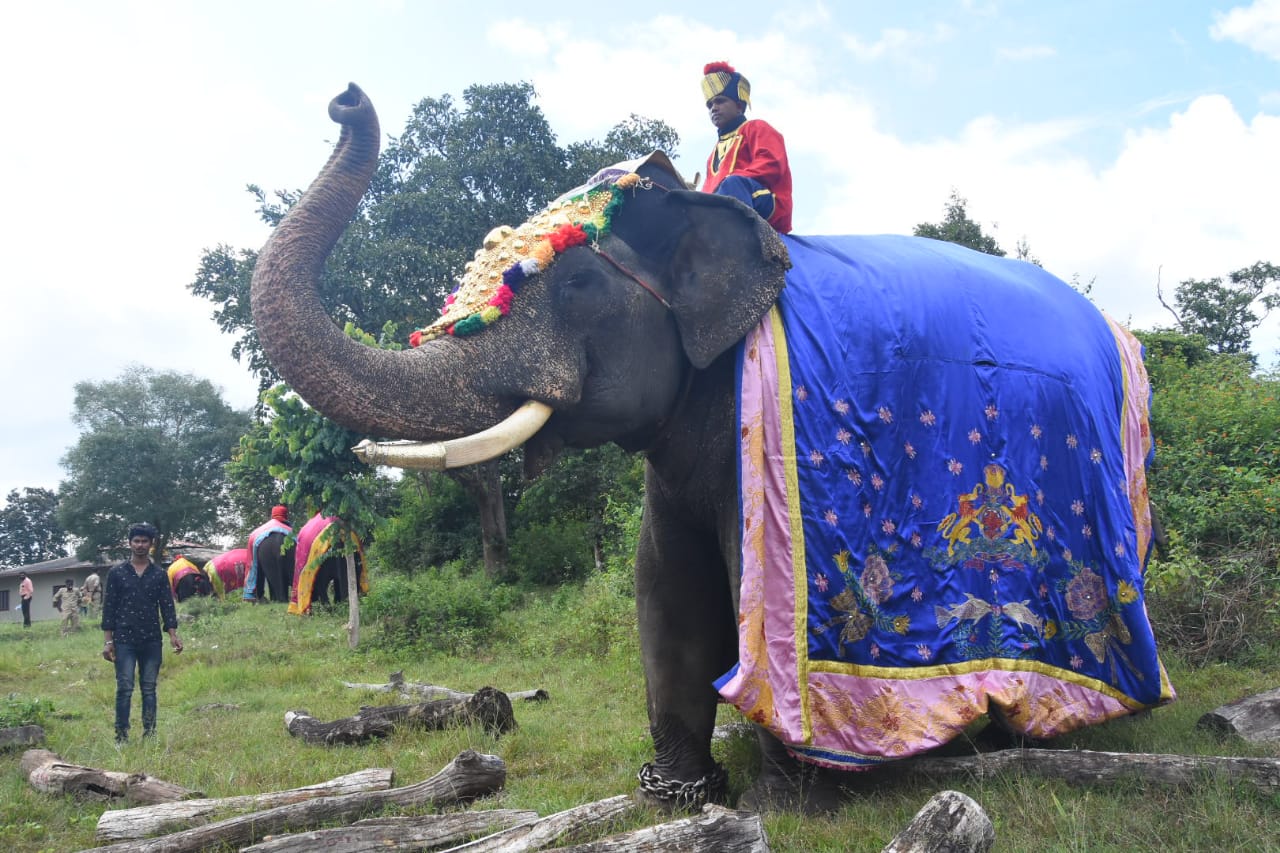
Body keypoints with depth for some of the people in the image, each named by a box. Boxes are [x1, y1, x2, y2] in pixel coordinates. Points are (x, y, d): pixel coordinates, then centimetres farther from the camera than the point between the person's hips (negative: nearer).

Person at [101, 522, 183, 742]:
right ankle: (121, 735, 1)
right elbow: (109, 607, 3)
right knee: (125, 689, -4)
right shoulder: (116, 573, 4)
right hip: (124, 640, -2)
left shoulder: (159, 575, 8)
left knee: (149, 689, 6)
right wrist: (108, 641, -3)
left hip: (152, 641, 2)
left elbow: (167, 606, 6)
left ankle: (150, 734, 10)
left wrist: (173, 635, -5)